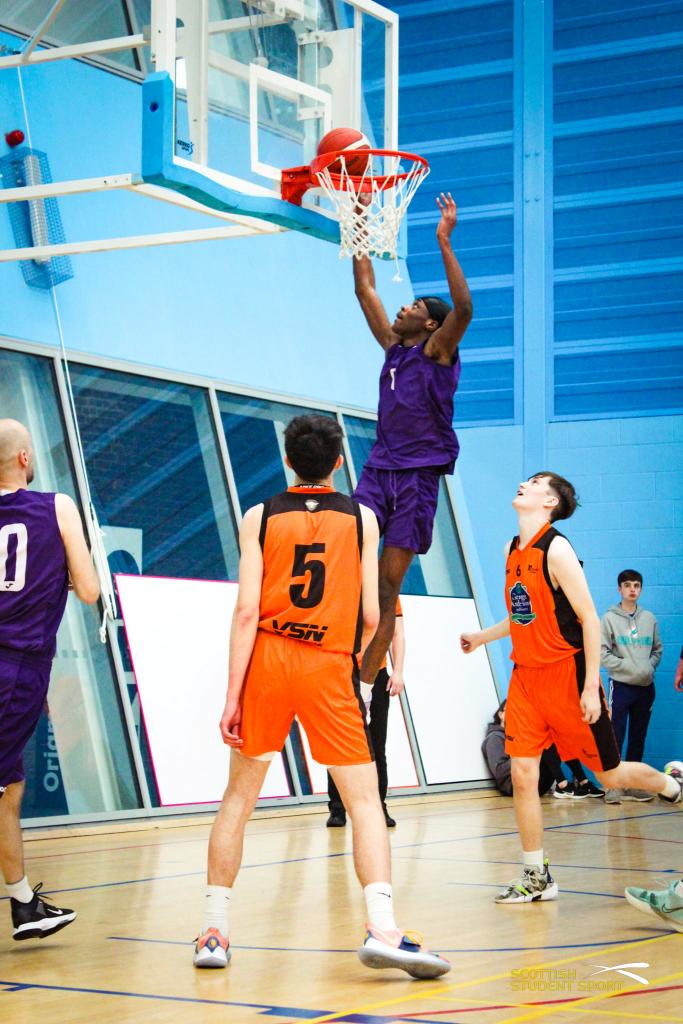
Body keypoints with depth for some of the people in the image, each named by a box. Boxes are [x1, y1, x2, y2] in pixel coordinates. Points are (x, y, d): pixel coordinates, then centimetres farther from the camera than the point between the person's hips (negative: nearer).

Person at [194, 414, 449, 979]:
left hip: (268, 659, 1)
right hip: (331, 667, -1)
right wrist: (365, 657, 23)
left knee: (240, 795, 12)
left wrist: (233, 695, -3)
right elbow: (371, 614, 2)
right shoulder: (362, 518, 5)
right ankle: (382, 928, -13)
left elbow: (247, 610, -4)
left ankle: (215, 930, 13)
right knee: (364, 799, 1)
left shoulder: (260, 518, 4)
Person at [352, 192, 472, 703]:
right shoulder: (393, 346, 14)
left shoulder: (437, 351, -2)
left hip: (419, 474, -5)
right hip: (379, 468, 5)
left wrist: (445, 241, -24)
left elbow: (463, 308, -21)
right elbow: (366, 289, 19)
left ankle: (365, 685, 1)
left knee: (388, 583, -3)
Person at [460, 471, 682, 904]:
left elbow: (589, 618, -16)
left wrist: (591, 687, -18)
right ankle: (537, 877, 6)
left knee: (608, 774, 6)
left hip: (567, 674, -7)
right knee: (522, 775, -3)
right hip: (526, 675, 7)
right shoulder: (513, 550, 9)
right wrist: (482, 637, 21)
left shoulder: (556, 549, -15)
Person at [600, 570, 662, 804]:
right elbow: (602, 653, -8)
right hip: (621, 685, -4)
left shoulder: (649, 618, 8)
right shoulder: (609, 618, -3)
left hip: (645, 687, 4)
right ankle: (614, 784, -3)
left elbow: (657, 649, 13)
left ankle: (632, 784, 15)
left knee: (638, 738, 9)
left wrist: (649, 668, -5)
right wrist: (629, 667, -14)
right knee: (615, 737, -6)